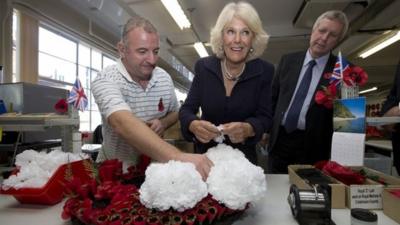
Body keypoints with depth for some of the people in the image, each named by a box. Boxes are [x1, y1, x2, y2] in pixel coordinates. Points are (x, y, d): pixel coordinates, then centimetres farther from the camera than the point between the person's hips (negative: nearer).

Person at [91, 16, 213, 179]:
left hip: (153, 165, 2)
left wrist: (163, 123, -12)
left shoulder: (164, 78, -3)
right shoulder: (106, 80, -19)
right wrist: (179, 157, -48)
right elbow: (123, 124, -36)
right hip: (115, 169, -1)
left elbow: (174, 112, 12)